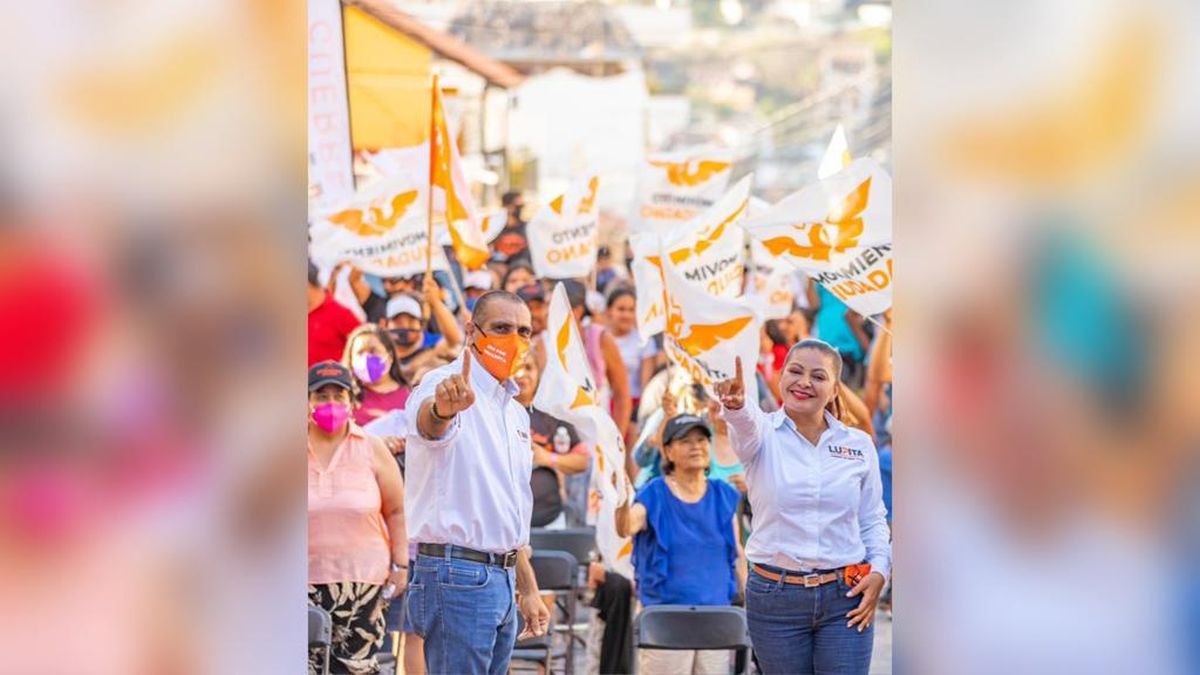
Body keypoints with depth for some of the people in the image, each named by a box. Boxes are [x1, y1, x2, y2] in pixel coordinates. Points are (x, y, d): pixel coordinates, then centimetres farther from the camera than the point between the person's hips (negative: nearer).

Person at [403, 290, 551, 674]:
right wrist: (443, 407, -60)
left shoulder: (516, 413, 18)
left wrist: (528, 590, 25)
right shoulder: (445, 385, -9)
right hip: (457, 573, -9)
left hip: (502, 580, 9)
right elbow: (428, 423, -36)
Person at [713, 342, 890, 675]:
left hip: (845, 597, 1)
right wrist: (735, 404, -52)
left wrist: (879, 570, -5)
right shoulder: (763, 433, -3)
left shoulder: (859, 444, 5)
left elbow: (873, 519, 13)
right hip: (774, 597, -1)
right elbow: (747, 423, -28)